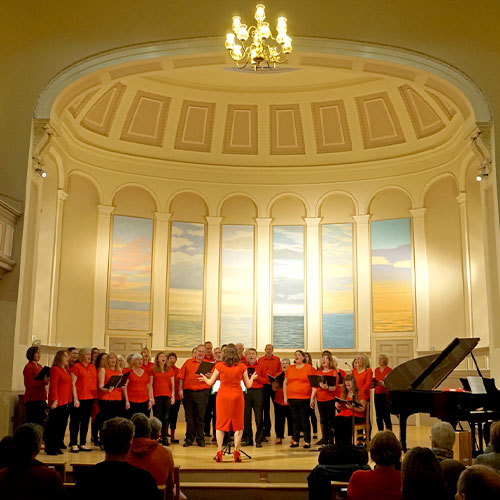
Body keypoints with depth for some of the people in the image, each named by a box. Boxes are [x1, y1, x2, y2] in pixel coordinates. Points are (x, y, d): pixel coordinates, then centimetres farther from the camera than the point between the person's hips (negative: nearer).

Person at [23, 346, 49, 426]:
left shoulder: (40, 366, 16)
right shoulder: (28, 367, -9)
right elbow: (28, 383, -18)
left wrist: (46, 380, 6)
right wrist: (44, 381, -26)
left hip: (41, 398, 8)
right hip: (32, 399, -8)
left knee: (40, 422, 10)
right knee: (32, 422, -6)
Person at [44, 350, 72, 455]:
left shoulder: (66, 370, 18)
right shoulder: (55, 369, -8)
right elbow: (53, 386, -14)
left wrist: (70, 400, 13)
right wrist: (54, 400, -21)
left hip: (66, 402, 8)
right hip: (58, 403, -8)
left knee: (62, 425, 10)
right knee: (54, 425, -4)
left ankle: (57, 447, 19)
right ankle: (50, 448, 2)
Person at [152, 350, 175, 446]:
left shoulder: (170, 370, 11)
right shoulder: (153, 370, 5)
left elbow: (172, 384, 12)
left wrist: (173, 395, 4)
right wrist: (151, 397, -5)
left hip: (167, 396, 2)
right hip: (156, 396, -2)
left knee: (166, 417, 2)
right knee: (157, 417, -1)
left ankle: (165, 438, 6)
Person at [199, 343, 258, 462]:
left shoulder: (219, 366, -5)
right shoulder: (242, 367, -3)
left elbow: (211, 382, 3)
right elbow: (248, 385, 3)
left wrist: (204, 378, 24)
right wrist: (252, 377, 24)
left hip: (222, 397, 0)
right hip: (237, 397, 0)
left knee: (220, 424, 9)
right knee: (238, 425, 8)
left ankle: (219, 453, 4)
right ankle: (236, 453, 5)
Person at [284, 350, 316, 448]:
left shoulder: (309, 368, 1)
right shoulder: (290, 369, 13)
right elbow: (285, 383, 17)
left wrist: (312, 397, -9)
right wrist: (285, 396, 10)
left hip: (304, 398, -4)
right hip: (292, 398, 4)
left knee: (304, 420, -2)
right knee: (295, 420, 7)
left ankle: (307, 441, 4)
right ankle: (295, 440, 13)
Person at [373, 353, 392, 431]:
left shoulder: (389, 370, -4)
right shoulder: (376, 370, 14)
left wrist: (383, 383, -21)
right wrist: (374, 382, 2)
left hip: (386, 394, -6)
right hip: (377, 394, 6)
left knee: (386, 416, -9)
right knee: (379, 417, 7)